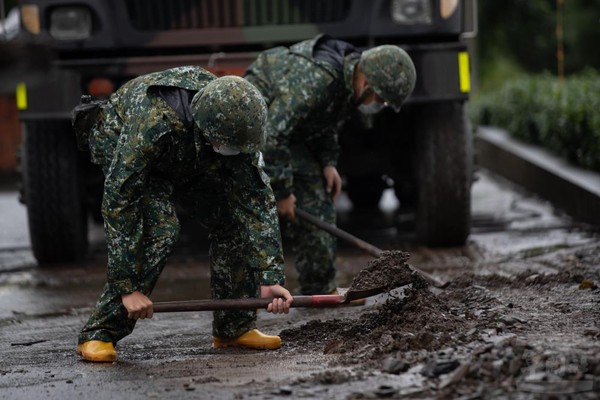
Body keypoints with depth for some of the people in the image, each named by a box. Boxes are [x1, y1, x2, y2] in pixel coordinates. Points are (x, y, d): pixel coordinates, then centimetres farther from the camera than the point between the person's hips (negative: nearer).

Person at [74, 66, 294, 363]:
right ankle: (99, 333, -20)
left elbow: (257, 199, -23)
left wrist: (271, 277, -29)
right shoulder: (153, 123, -45)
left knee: (234, 219, -8)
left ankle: (234, 327, 6)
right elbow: (119, 200, -42)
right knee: (159, 229, -28)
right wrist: (129, 287, -40)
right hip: (118, 148, -5)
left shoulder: (236, 127, -29)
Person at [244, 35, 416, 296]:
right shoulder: (315, 79, -34)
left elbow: (325, 125, 15)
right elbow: (272, 135, -35)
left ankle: (320, 289, 11)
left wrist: (328, 162, 1)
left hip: (285, 133, 9)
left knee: (317, 201, 5)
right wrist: (282, 190, -28)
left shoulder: (348, 81, -4)